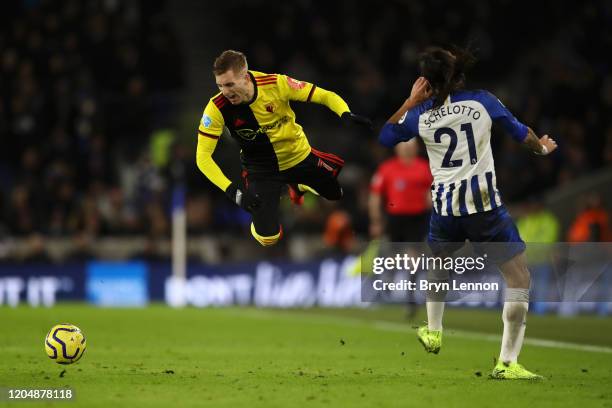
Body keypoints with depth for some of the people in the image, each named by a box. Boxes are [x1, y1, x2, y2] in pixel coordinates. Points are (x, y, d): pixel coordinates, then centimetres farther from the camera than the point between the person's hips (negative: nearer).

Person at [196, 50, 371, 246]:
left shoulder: (276, 84, -25)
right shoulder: (217, 108, -25)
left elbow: (325, 96, -15)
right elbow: (203, 156, -21)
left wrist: (347, 115, -35)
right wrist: (232, 190, -33)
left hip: (300, 156, 2)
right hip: (261, 169, -2)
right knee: (268, 237, -15)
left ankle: (299, 186, 36)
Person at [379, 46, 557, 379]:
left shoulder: (420, 115, 0)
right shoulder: (482, 101, -3)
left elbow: (384, 137, 17)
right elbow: (520, 132, 10)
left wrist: (410, 102, 19)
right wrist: (542, 148, 30)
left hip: (445, 208, 3)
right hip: (485, 207, -3)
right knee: (519, 278, 2)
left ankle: (433, 333, 48)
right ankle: (507, 362, -6)